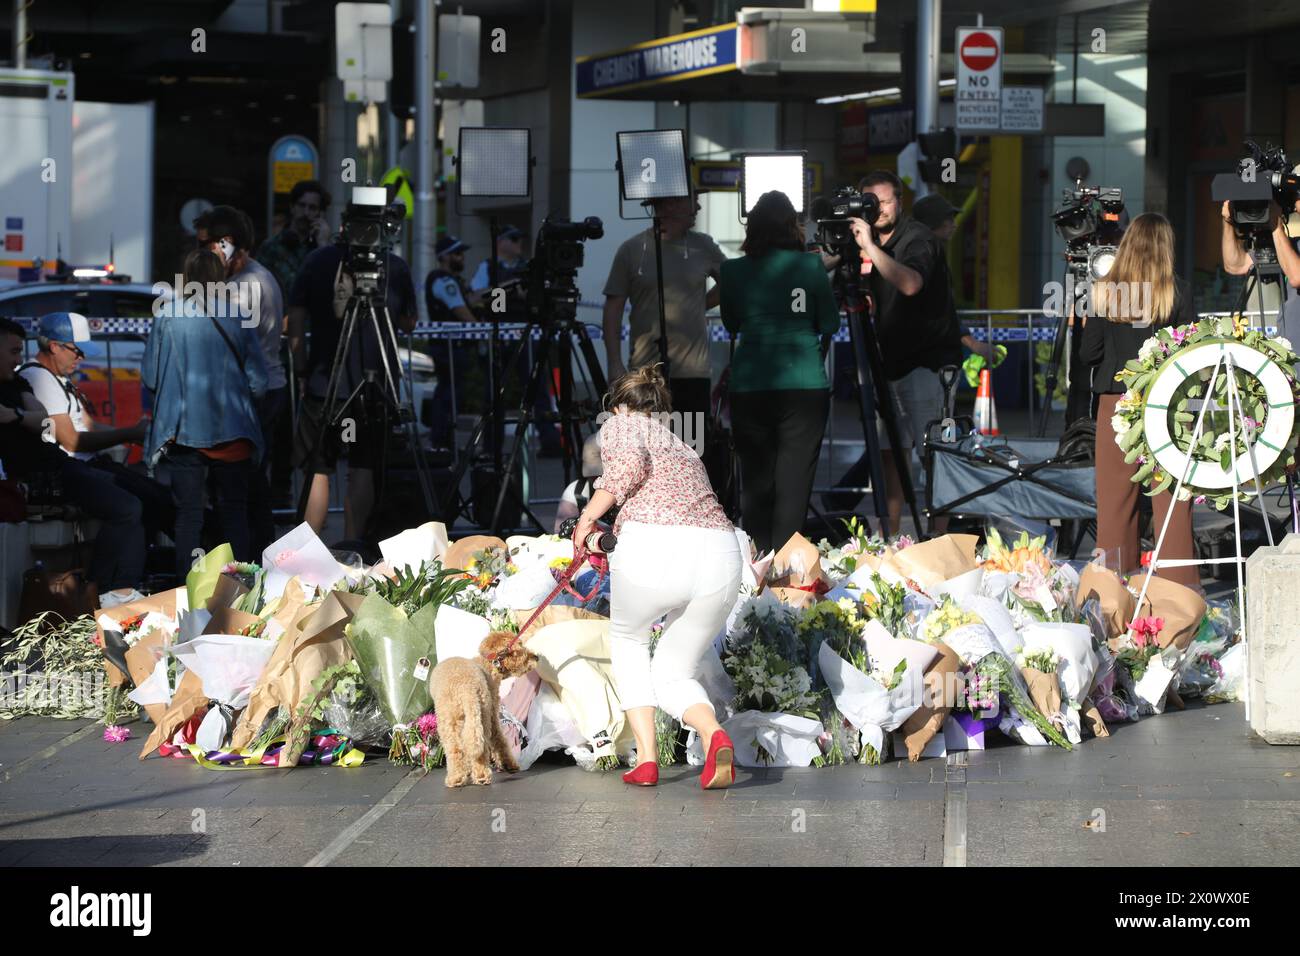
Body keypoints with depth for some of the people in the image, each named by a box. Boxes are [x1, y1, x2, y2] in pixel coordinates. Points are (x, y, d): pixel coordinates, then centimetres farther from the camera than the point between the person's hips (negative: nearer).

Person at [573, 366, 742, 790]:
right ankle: (714, 734, -11)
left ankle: (646, 758, 17)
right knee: (672, 673, 21)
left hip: (655, 547, -5)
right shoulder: (684, 449, 35)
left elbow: (629, 464, -6)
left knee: (628, 638, 28)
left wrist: (587, 517, 5)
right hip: (721, 555, 5)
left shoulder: (621, 424, 16)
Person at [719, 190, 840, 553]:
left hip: (749, 388, 2)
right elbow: (829, 324, 4)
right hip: (805, 386, -2)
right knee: (794, 482, -1)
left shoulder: (733, 271, 3)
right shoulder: (810, 266, -2)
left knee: (754, 481, 7)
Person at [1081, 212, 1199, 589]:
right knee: (1171, 496, 3)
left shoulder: (1104, 292, -3)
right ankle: (1178, 582, 3)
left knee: (1115, 494, 7)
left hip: (1116, 402, 1)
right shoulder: (1178, 293, -6)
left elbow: (1088, 352, 0)